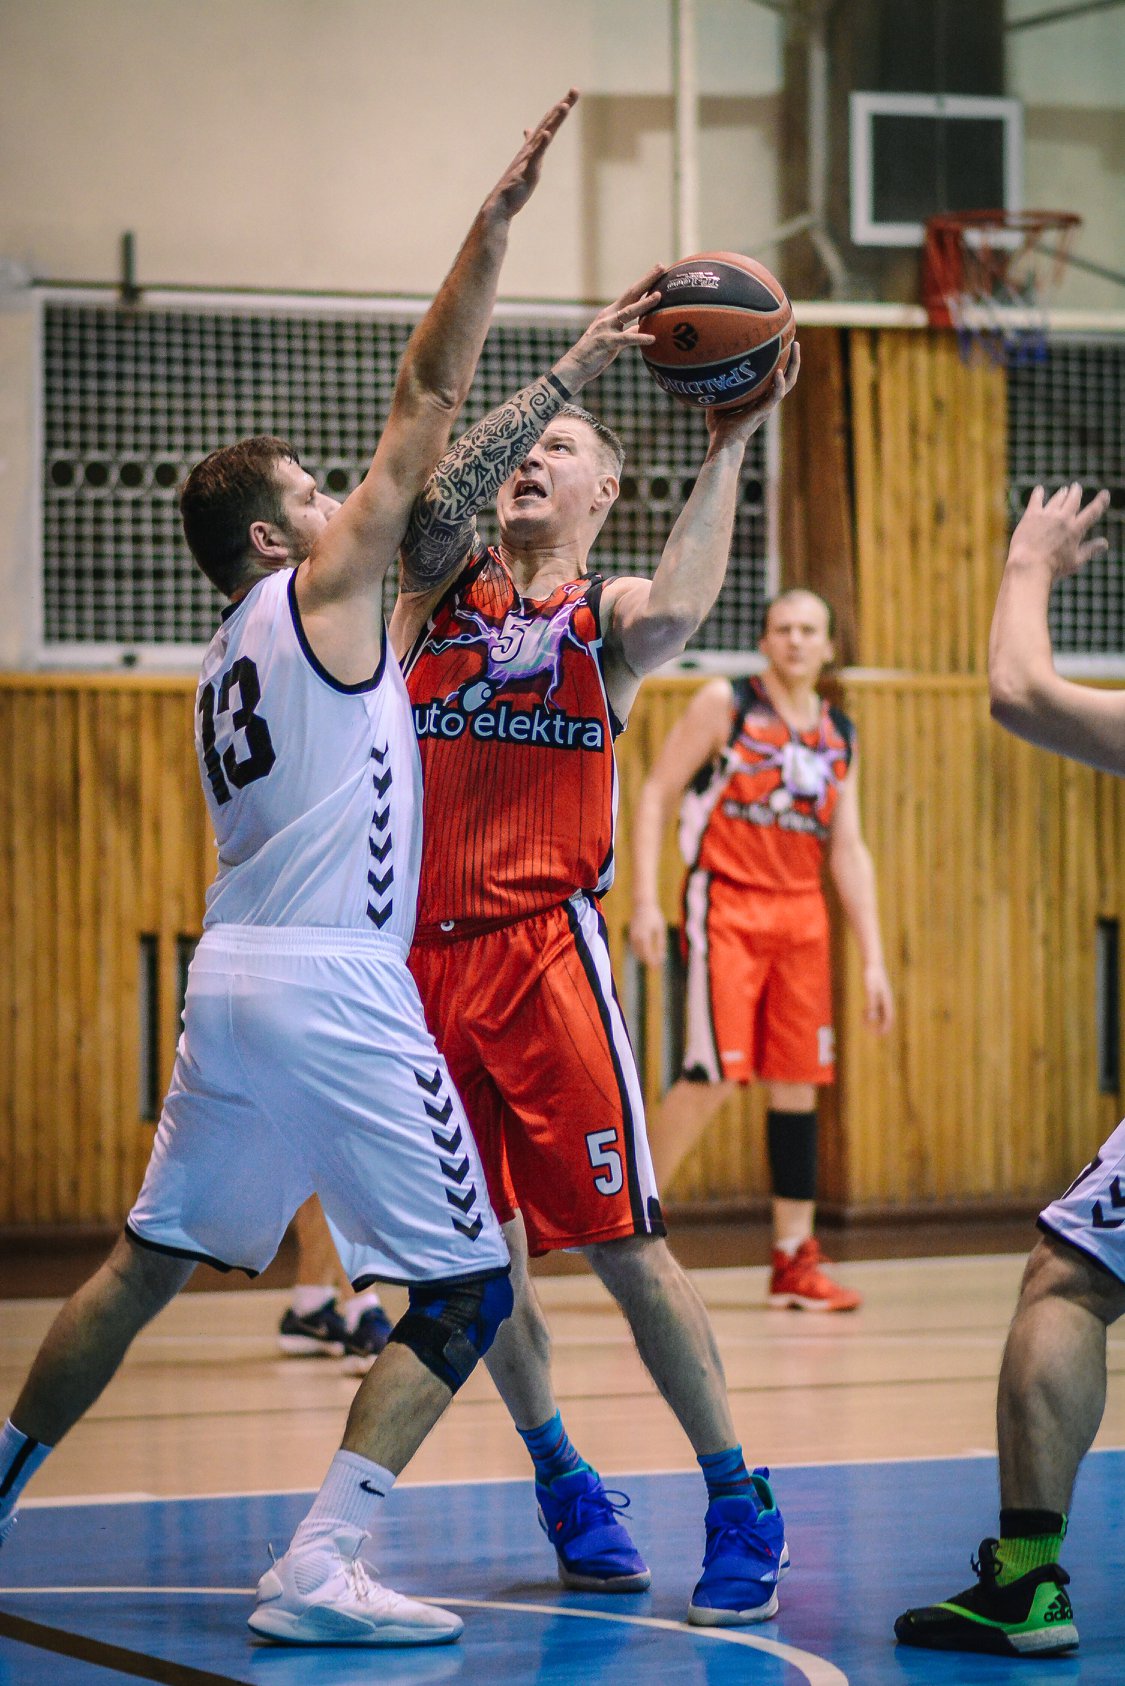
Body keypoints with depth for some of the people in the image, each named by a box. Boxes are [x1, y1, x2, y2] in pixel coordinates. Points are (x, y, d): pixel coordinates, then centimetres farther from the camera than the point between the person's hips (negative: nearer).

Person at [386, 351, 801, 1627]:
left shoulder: (605, 614, 6)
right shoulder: (439, 587, 13)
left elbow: (670, 616, -19)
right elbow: (440, 489, -9)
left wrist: (724, 448, -16)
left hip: (543, 946, -3)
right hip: (424, 950, 3)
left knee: (622, 1244, -6)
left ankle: (740, 1509, 3)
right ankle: (560, 1476, 29)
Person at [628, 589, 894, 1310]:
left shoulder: (840, 735, 13)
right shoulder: (725, 704, -2)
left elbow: (848, 850, 13)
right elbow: (656, 795, -3)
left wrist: (873, 959, 8)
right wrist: (646, 899, -13)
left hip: (802, 914, 5)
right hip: (726, 905, -5)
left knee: (799, 1082, 4)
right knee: (715, 1076, -13)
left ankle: (795, 1262, 10)